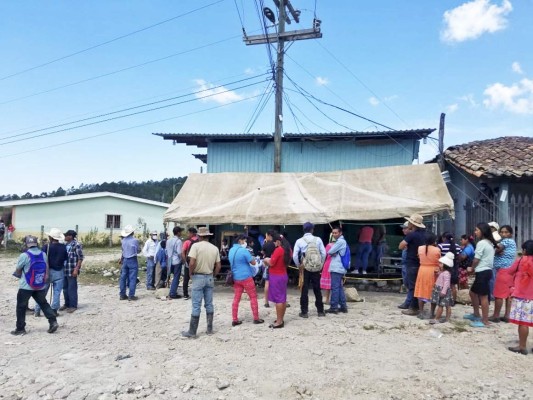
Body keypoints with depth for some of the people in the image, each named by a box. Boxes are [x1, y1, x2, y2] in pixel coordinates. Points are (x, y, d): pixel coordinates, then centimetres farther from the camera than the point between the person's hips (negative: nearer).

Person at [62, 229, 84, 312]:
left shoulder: (77, 245, -12)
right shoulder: (66, 245, 12)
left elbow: (80, 258, -13)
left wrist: (76, 269, -18)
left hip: (72, 271, -8)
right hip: (64, 270, 8)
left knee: (72, 288, 0)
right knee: (65, 288, 15)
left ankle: (73, 306, 9)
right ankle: (67, 304, 28)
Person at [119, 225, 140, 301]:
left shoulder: (123, 240, 2)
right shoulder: (135, 240, -13)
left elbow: (123, 251, 11)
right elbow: (138, 250, -3)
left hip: (125, 260, 5)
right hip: (133, 260, -5)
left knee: (123, 277, 11)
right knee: (132, 278, 0)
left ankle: (122, 295, 17)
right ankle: (131, 295, 0)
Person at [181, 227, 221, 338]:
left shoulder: (196, 246, -11)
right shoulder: (215, 248, 3)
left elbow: (191, 263, -18)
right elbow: (218, 266, 4)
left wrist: (190, 274, -2)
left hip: (198, 277, -4)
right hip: (210, 277, 4)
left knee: (196, 306, 0)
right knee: (209, 305, 13)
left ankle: (192, 332, 6)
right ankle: (209, 329, 19)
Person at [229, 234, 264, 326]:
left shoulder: (231, 250, 8)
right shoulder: (243, 250, -16)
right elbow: (253, 262, -12)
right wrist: (251, 256, 4)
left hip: (236, 278, 7)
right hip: (246, 277, -7)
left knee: (236, 298, 8)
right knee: (253, 297, 5)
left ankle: (234, 320, 9)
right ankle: (256, 318, 10)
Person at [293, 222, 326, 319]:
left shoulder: (299, 241, -5)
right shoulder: (318, 239, -2)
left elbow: (294, 256, -9)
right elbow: (324, 253, -3)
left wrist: (298, 266, 5)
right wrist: (321, 264, 10)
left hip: (305, 268, -1)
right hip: (316, 268, 1)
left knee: (304, 290, 5)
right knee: (317, 290, 12)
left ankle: (304, 312, 7)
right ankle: (320, 311, 19)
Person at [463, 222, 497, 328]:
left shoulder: (481, 243, -14)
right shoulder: (490, 243, 15)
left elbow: (476, 259, -11)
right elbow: (484, 258, 12)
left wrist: (471, 268, 8)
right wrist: (474, 268, 8)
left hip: (482, 272, -10)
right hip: (487, 271, 10)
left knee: (483, 297, -3)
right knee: (473, 292, 20)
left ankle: (485, 321, 4)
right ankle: (476, 314, 31)